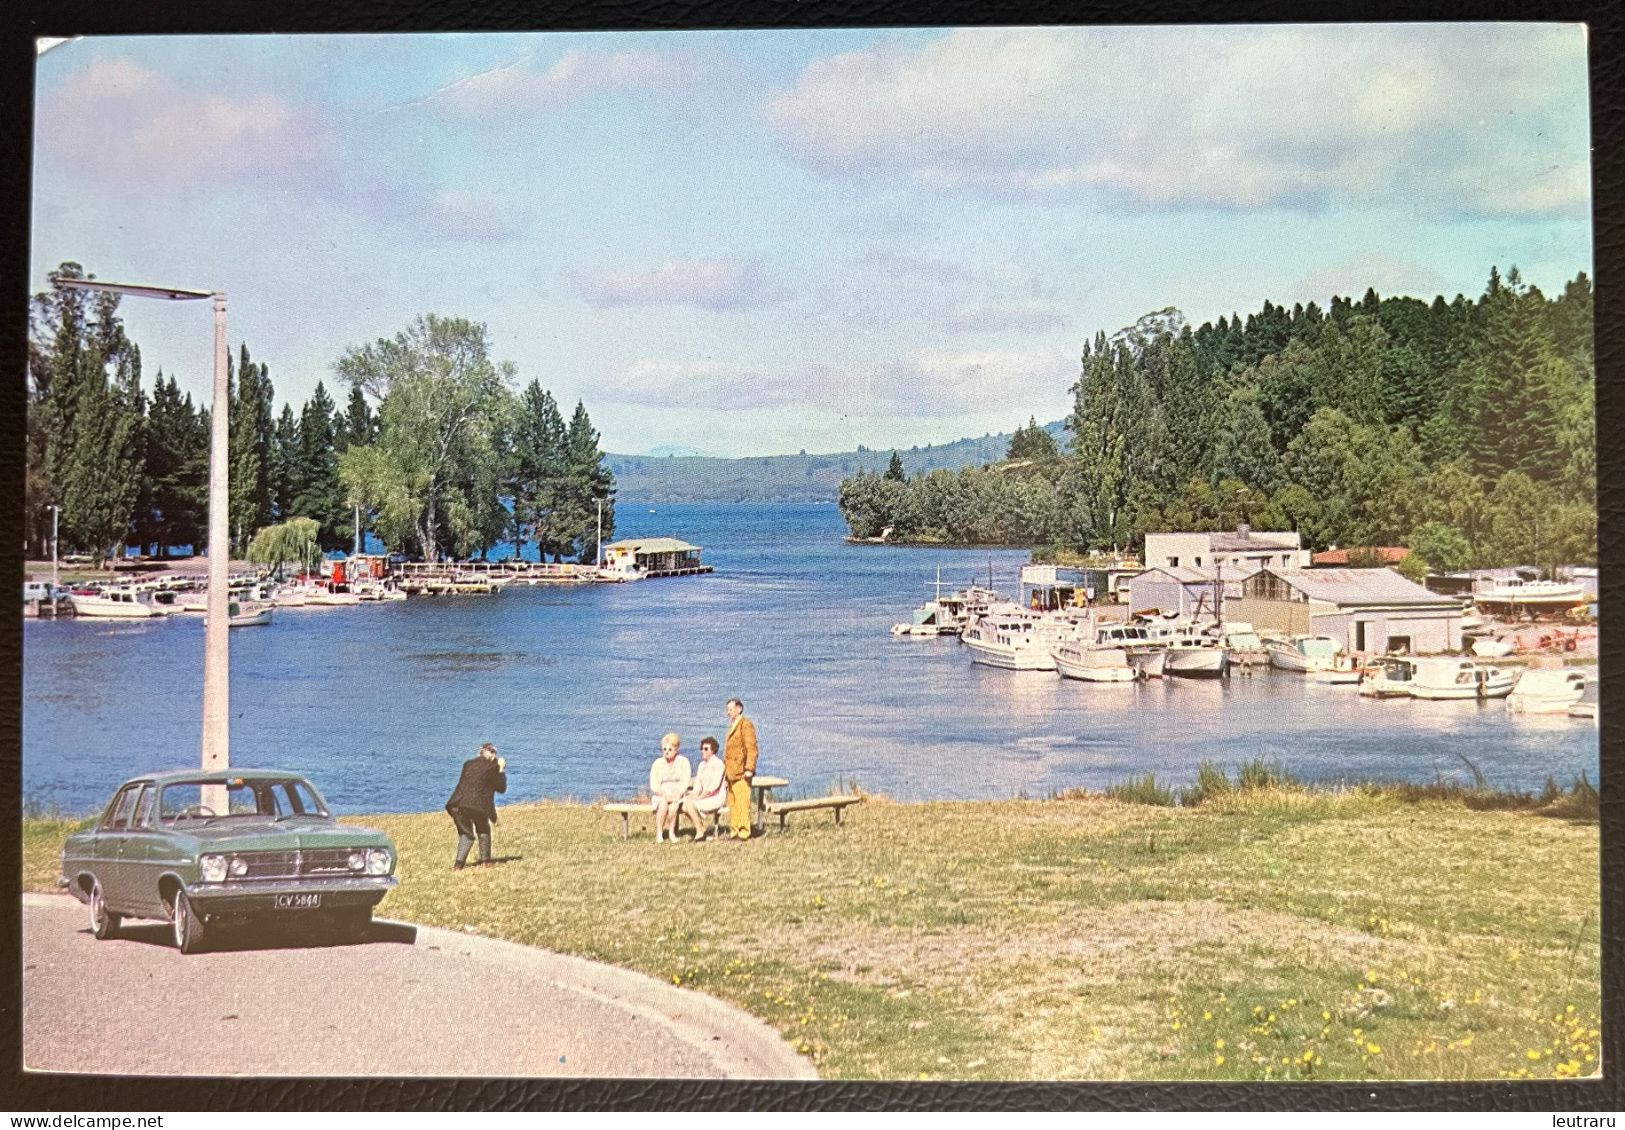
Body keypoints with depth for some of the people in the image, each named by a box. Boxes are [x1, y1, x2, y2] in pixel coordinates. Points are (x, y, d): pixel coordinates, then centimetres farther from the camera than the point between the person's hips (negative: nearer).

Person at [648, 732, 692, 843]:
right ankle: (659, 833, -27)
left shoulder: (683, 761, 2)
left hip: (678, 795, 0)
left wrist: (678, 795, -22)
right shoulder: (657, 763, 3)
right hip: (661, 795, 0)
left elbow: (685, 782, -4)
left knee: (674, 804, -35)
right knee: (663, 803, -34)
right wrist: (665, 794, -20)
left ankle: (671, 832, -22)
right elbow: (653, 785, -3)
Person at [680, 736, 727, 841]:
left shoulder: (717, 763, -10)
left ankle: (700, 832, -14)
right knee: (684, 805, -14)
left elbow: (715, 785, -19)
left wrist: (700, 797, -21)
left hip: (717, 798, -8)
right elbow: (698, 785, 13)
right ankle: (704, 830, -3)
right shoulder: (702, 764, 16)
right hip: (705, 797, 8)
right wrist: (693, 795, -7)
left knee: (689, 803, -25)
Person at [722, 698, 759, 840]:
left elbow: (751, 748, -13)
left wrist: (749, 769, -19)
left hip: (741, 771, -9)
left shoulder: (746, 724, -6)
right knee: (732, 803, 9)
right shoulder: (732, 726, 22)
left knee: (742, 802, -10)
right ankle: (735, 831, 12)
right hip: (731, 772, 9)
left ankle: (744, 832, -9)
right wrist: (726, 770, 18)